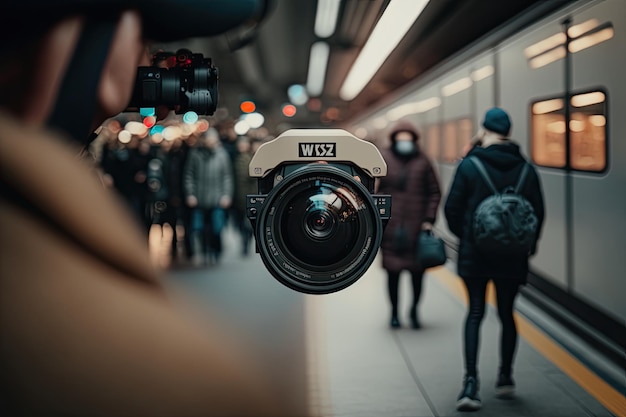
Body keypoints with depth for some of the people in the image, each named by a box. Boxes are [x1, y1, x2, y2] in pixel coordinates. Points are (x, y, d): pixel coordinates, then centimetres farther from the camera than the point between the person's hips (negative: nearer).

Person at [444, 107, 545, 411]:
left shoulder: (469, 166, -7)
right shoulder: (525, 169, 1)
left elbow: (452, 208, -6)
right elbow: (538, 213, 4)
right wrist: (526, 244, 19)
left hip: (475, 254, -2)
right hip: (512, 257, 2)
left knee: (475, 313, 6)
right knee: (506, 314, 16)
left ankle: (471, 381, -6)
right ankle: (505, 378, 23)